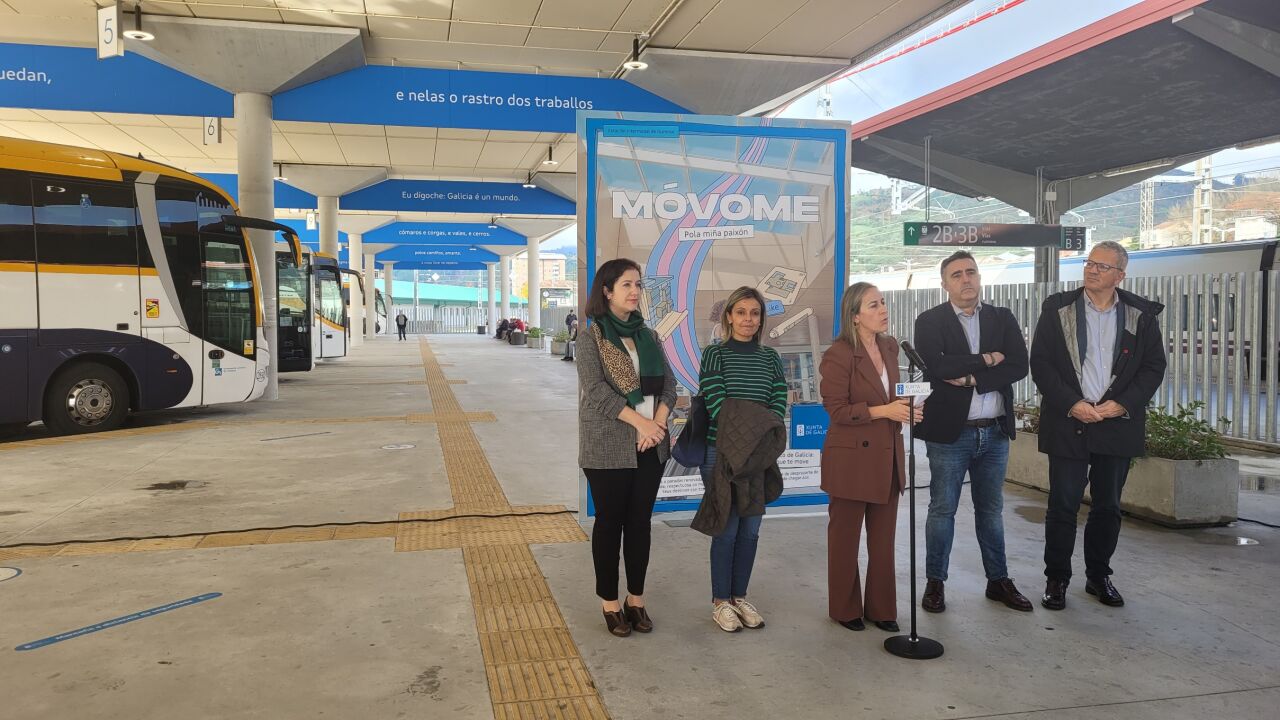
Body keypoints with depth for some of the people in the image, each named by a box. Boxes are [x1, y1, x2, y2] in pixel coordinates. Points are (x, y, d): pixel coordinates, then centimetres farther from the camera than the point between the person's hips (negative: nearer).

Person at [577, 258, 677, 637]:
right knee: (610, 522, 5)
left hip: (651, 446, 5)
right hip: (609, 447, -5)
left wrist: (658, 423, -10)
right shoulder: (593, 337, -4)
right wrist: (640, 421, -18)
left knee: (640, 522, 10)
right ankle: (610, 602, 17)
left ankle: (636, 599, 22)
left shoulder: (648, 336, 11)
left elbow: (669, 384, 7)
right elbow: (596, 390, -14)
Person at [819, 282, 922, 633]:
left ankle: (881, 608, 27)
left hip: (887, 456, 7)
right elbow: (836, 409, -17)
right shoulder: (838, 355, -16)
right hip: (852, 458, -7)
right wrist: (883, 411, -23)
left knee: (883, 538, 14)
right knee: (845, 538, 9)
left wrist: (904, 408, 1)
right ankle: (845, 609, 24)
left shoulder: (889, 347, 7)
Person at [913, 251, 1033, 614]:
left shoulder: (1002, 318, 6)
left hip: (995, 432, 4)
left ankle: (999, 580, 26)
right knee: (942, 510, 5)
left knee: (991, 509, 15)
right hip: (950, 432, -3)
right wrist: (986, 359, -13)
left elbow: (1019, 366, -6)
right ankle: (935, 582, 17)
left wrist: (971, 379, -16)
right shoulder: (930, 321, -4)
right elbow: (935, 367, -20)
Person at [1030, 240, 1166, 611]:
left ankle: (1098, 576, 28)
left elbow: (1154, 367, 3)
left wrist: (1121, 404, -11)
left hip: (1118, 424, 2)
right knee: (1063, 506, 2)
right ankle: (1056, 579, 15)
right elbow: (1040, 363, -4)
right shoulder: (1057, 308, -1)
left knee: (1108, 507, 12)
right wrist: (1072, 405, -14)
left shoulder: (1142, 314, 4)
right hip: (1068, 423, -2)